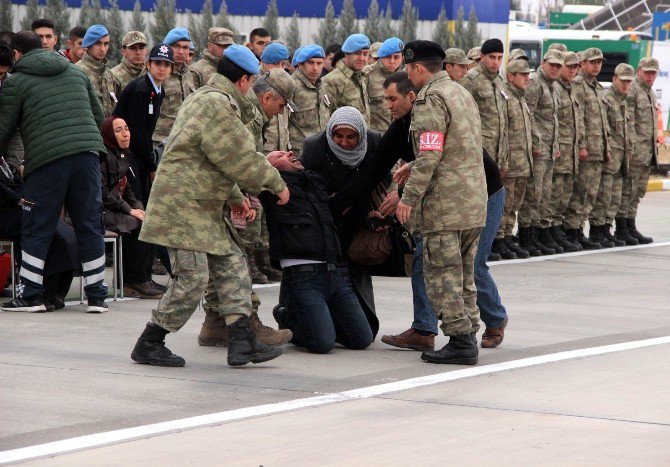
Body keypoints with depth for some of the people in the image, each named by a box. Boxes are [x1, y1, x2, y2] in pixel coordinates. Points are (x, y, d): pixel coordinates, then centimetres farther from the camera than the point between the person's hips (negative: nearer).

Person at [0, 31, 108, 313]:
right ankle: (97, 296, 10)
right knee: (90, 226, 8)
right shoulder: (77, 73, 20)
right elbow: (98, 116, 22)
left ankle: (30, 295, 6)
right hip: (88, 153, 4)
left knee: (36, 230, 5)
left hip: (47, 160, -4)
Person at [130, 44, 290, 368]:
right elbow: (242, 160, -16)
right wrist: (276, 184, -3)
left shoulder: (206, 98, 19)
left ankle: (241, 341, 4)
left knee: (231, 267, 7)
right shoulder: (218, 105, -17)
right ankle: (148, 345, 1)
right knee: (192, 277, -9)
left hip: (205, 207, 11)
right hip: (183, 204, -11)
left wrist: (235, 198, 26)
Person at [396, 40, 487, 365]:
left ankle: (460, 341, -8)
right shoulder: (462, 94, 18)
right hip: (474, 201, 9)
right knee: (464, 274, 14)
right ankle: (468, 335, 16)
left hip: (445, 203, -9)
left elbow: (429, 155, -19)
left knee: (441, 274, -5)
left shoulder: (431, 99, -11)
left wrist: (409, 197, -16)